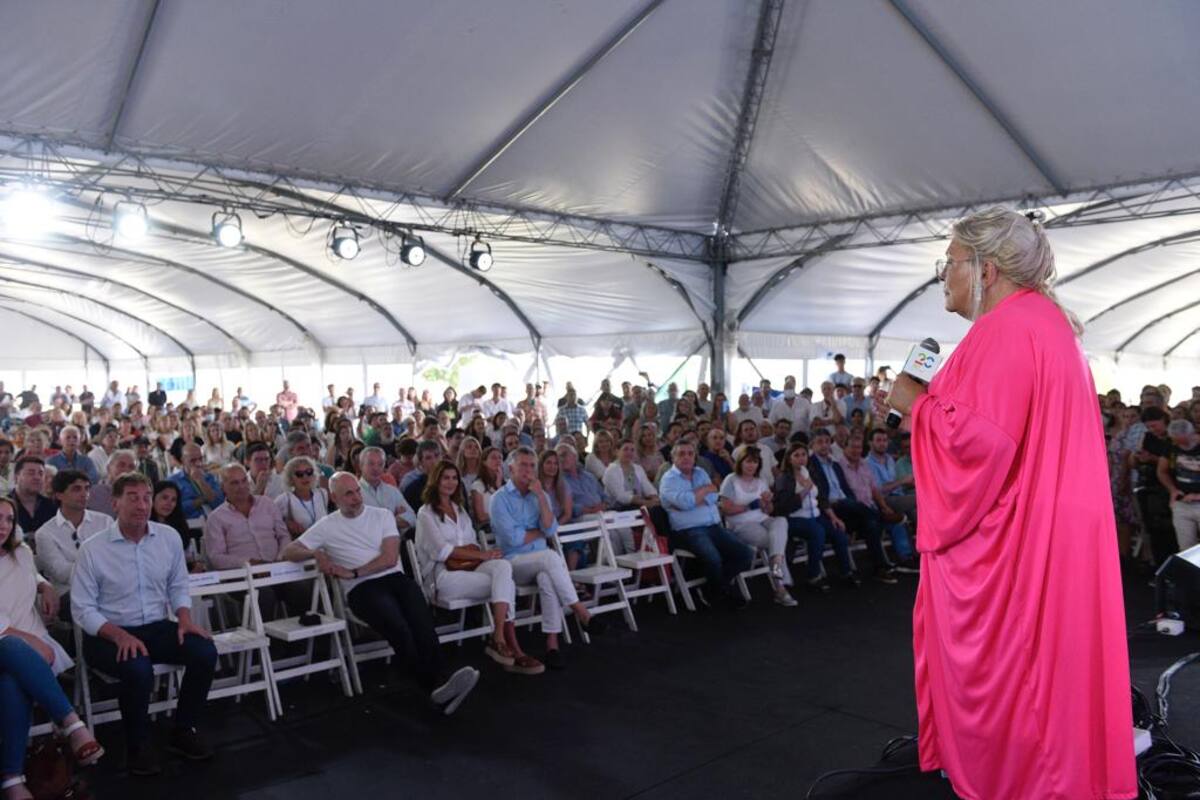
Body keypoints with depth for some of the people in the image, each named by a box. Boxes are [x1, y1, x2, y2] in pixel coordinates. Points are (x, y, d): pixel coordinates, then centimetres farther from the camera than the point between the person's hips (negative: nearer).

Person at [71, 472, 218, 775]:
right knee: (138, 669, -34)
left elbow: (178, 587, 10)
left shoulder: (169, 537, 2)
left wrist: (185, 620, -9)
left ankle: (183, 732, 1)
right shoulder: (92, 549, -9)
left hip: (157, 628, 4)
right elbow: (82, 609, -9)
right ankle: (138, 747, -7)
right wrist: (120, 635, -24)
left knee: (204, 652, -20)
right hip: (108, 634, -4)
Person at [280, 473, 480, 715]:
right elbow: (288, 552, 11)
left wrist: (353, 573, -5)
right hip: (361, 589, -2)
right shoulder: (326, 527, 14)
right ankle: (435, 686, -31)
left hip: (395, 578, 2)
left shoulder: (382, 515, 15)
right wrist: (315, 553, -8)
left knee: (422, 622, -31)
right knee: (400, 629, -33)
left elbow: (390, 558, 4)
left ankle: (436, 686, -39)